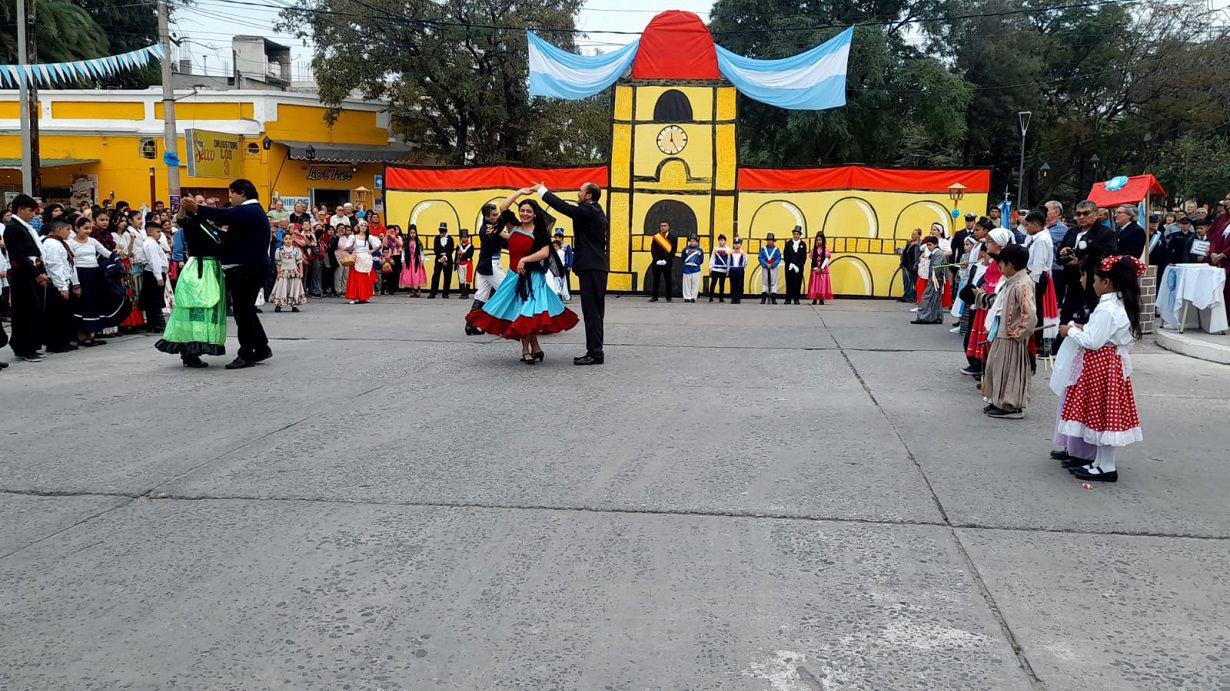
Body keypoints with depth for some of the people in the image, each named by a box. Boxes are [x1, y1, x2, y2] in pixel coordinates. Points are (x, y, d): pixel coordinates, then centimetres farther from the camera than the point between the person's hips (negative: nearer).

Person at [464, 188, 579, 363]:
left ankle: (526, 350, 7)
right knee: (517, 314, 6)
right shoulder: (514, 227, 7)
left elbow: (545, 253, -17)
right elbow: (503, 207, 1)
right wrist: (520, 192, 4)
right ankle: (535, 349, 16)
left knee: (526, 313, -7)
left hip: (532, 276, -5)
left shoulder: (540, 232, -4)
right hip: (514, 275, 5)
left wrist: (525, 260, -18)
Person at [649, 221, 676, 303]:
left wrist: (666, 260, -11)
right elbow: (652, 250, 4)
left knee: (668, 280, 2)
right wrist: (657, 260, -8)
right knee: (656, 280, 2)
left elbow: (673, 251, -2)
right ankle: (654, 297, 7)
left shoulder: (672, 238, 3)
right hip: (657, 262, 1)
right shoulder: (656, 237, 8)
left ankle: (668, 297, 8)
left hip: (667, 263, -1)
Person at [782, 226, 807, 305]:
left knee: (798, 283, -1)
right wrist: (790, 264, -9)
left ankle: (796, 299, 5)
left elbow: (804, 257, 2)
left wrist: (798, 266, -9)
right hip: (789, 267, 0)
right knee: (789, 283, -1)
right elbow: (785, 255, 3)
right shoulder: (788, 243, 8)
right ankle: (788, 299, 3)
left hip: (799, 268, 0)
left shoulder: (803, 244, 6)